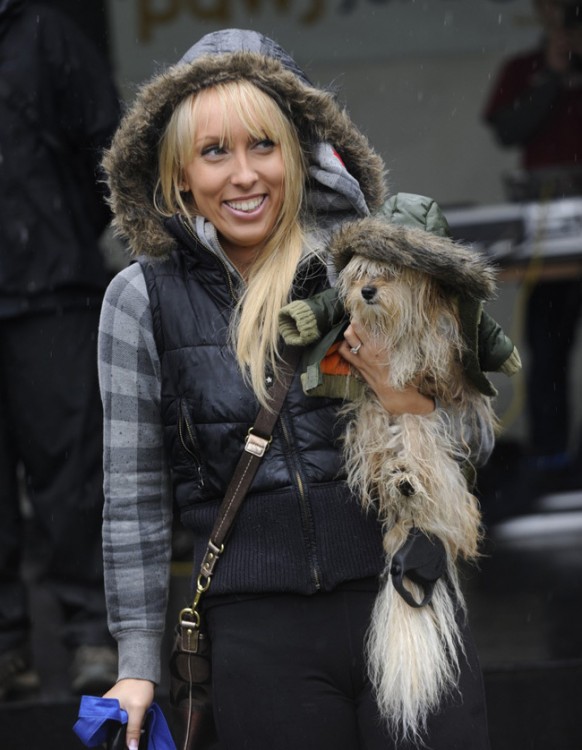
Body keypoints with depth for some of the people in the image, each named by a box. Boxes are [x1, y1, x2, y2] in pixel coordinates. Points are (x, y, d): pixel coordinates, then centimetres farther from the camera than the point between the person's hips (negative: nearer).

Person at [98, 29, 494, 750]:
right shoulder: (142, 299, 2)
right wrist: (137, 663, 5)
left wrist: (418, 405, -12)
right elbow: (134, 495, 7)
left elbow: (478, 443, 9)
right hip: (259, 631, -1)